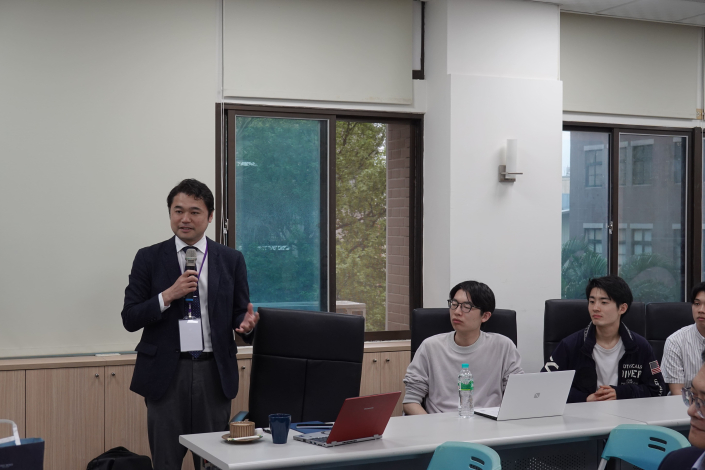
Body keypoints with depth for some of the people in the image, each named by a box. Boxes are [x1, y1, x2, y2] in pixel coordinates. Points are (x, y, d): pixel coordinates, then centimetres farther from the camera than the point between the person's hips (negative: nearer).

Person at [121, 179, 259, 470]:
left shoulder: (231, 260, 6)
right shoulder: (149, 258, 3)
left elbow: (239, 313, 9)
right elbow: (130, 319, -1)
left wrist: (246, 323, -15)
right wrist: (169, 295, -15)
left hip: (213, 372, 1)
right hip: (166, 373, -1)